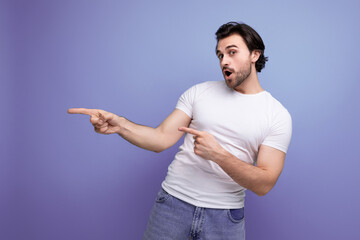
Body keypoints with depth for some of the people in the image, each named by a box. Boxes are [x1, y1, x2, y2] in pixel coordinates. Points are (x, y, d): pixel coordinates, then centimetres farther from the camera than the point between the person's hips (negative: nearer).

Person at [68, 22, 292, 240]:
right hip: (174, 202, 2)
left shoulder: (278, 115, -5)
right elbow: (162, 138, -5)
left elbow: (264, 184, -11)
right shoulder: (198, 92, 1)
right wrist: (120, 124, -22)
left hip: (224, 216, -1)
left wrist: (218, 154, -25)